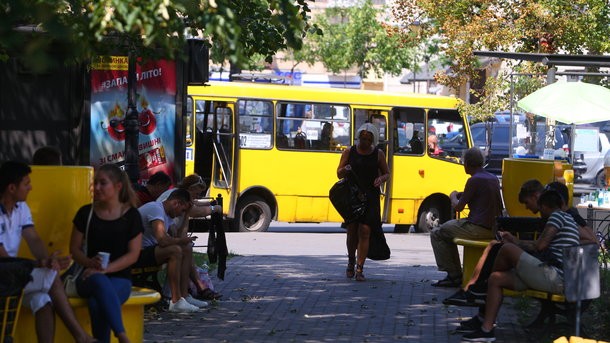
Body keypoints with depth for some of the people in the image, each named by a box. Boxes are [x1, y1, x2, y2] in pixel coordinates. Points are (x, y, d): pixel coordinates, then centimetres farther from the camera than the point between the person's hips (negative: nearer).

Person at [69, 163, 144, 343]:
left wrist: (105, 269, -15)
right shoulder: (86, 213, 8)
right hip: (91, 276, 1)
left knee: (97, 304, -37)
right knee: (100, 282, -39)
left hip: (120, 277, -1)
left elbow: (133, 254, -2)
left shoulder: (131, 215, 3)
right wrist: (90, 263, -12)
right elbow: (75, 248, 10)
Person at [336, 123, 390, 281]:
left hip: (370, 197, -1)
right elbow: (339, 174, 7)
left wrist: (381, 179, -9)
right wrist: (345, 170, -16)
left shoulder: (378, 154, 5)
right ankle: (351, 261, 28)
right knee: (352, 231, 3)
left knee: (364, 230, -11)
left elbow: (387, 173, 14)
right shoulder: (349, 152, 5)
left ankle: (359, 268, -10)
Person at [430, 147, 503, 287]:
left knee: (437, 234, 4)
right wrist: (462, 196, 25)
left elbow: (458, 207, -9)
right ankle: (456, 273, 28)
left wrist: (453, 197, 14)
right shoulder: (493, 178, 13)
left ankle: (453, 274, 3)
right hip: (493, 228, 9)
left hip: (478, 228, -9)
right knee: (449, 227, 29)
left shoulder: (475, 180, -14)